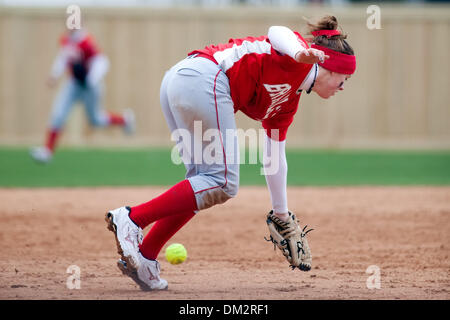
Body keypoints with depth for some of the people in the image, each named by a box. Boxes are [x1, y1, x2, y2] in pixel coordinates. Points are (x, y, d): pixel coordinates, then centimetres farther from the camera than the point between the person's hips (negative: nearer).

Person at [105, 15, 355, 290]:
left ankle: (144, 257, 7)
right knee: (223, 182, -9)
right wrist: (299, 54, -40)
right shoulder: (299, 63, 4)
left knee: (204, 183, 11)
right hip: (203, 78, -10)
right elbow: (276, 32, -19)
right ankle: (132, 218, -16)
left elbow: (275, 158, 35)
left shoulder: (289, 101, 28)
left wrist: (281, 214, 39)